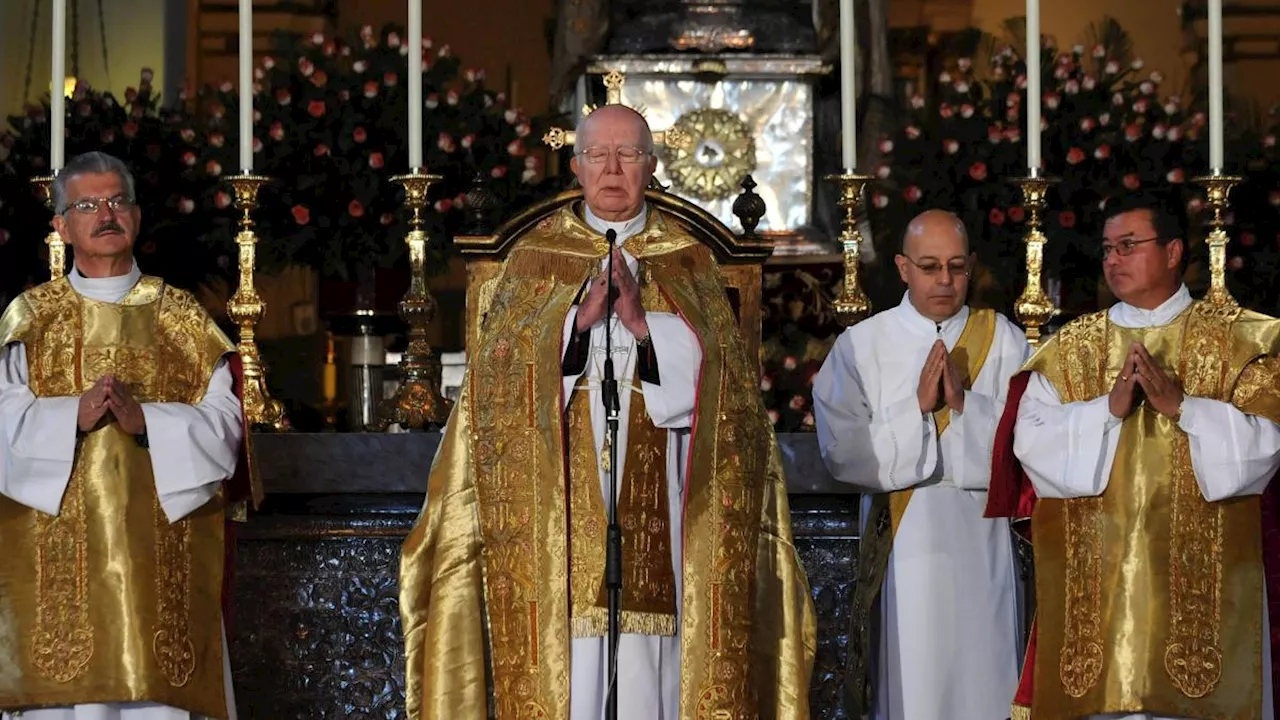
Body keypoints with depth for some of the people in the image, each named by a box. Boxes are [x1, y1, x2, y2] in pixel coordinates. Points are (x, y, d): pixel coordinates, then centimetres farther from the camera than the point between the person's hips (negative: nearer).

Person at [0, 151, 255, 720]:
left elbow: (223, 420, 1)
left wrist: (145, 419, -14)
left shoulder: (183, 318, 12)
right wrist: (74, 416, -19)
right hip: (57, 555, -1)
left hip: (161, 555, 1)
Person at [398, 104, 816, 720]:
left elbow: (709, 370, -1)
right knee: (569, 664, -6)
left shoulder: (686, 260, 11)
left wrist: (644, 322, -15)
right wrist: (580, 318, -14)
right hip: (561, 497, 0)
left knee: (650, 666, -5)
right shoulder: (536, 255, 11)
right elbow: (505, 370, 0)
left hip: (654, 498, 0)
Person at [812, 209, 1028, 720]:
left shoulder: (1003, 342, 5)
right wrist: (917, 406, -14)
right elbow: (842, 453, -7)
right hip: (900, 550, -1)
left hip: (979, 546, 1)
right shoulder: (860, 347, 2)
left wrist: (965, 403, -15)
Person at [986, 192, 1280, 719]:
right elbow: (1032, 443, -1)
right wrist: (1109, 408, -14)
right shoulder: (1070, 349, 12)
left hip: (1201, 582, -2)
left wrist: (1180, 405, -18)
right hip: (1093, 583, 2)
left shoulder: (1238, 340, 6)